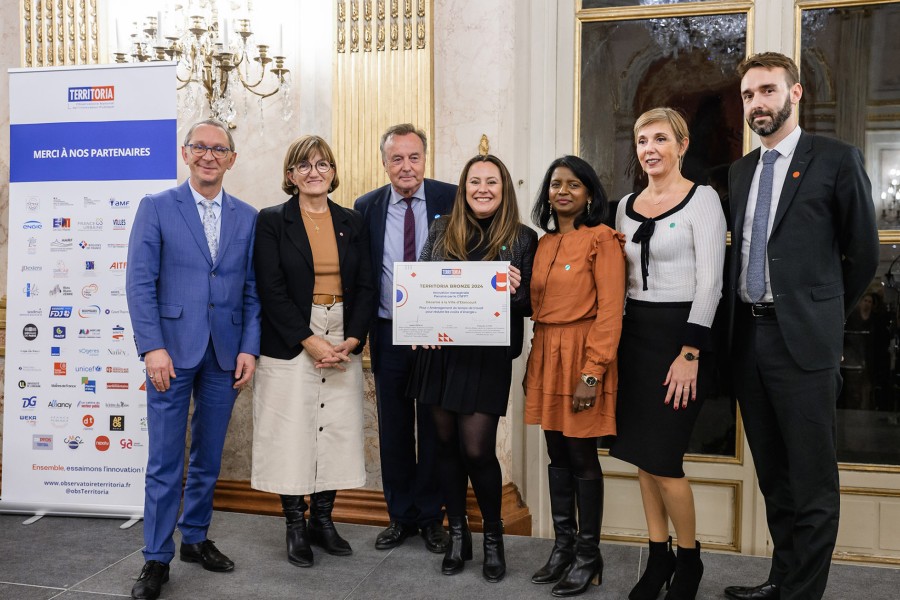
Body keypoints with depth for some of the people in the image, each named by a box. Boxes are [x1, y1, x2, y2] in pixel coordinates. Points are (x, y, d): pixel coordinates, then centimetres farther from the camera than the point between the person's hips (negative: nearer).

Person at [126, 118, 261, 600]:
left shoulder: (248, 217, 8)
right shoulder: (156, 207, 1)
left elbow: (252, 290, 7)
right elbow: (140, 283, -5)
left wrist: (249, 348, -2)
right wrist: (152, 347, -14)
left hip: (225, 355, 3)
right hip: (173, 350, -3)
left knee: (209, 457, 13)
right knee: (165, 461, 2)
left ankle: (195, 537, 30)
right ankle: (157, 558, 15)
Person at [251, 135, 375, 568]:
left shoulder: (352, 223, 10)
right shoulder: (272, 221, -1)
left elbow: (365, 287, 6)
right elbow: (271, 290, -8)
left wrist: (351, 340, -7)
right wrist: (310, 342, -14)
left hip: (343, 346, 4)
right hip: (290, 347, -3)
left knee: (337, 431, 7)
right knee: (292, 434, 1)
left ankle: (323, 519, 23)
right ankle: (295, 526, 17)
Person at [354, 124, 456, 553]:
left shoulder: (451, 199, -3)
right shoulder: (366, 207, 3)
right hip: (388, 335, 2)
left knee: (435, 429, 9)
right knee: (394, 429, 12)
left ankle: (431, 517, 26)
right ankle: (400, 516, 28)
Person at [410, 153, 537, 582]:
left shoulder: (522, 239, 0)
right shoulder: (441, 231, 8)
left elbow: (531, 304, 2)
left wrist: (516, 290, -19)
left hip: (487, 356, -3)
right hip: (439, 351, 3)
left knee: (477, 449, -3)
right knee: (446, 442, 10)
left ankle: (493, 538, 21)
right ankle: (457, 534, 28)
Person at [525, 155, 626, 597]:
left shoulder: (602, 240, -7)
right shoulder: (544, 244, 13)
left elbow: (610, 312, -13)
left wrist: (593, 373, -18)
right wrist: (534, 363, 11)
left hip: (581, 356, -6)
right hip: (545, 354, 6)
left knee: (582, 456, 2)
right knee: (557, 454, 12)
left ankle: (589, 555, 17)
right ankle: (563, 546, 25)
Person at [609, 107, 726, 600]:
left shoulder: (702, 198, -7)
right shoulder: (627, 205, 11)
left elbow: (710, 282, -12)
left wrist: (690, 353, -17)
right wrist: (615, 339, 12)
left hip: (679, 332, -6)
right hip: (634, 332, 7)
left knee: (662, 457, -5)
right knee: (640, 453, 10)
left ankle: (689, 560, 18)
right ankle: (658, 557, 25)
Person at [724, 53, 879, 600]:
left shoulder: (837, 160, -2)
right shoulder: (741, 171, 14)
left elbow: (864, 254, 1)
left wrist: (822, 314, 8)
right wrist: (739, 321, 11)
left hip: (802, 340, -6)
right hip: (748, 336, 6)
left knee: (812, 479, 2)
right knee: (773, 474, 16)